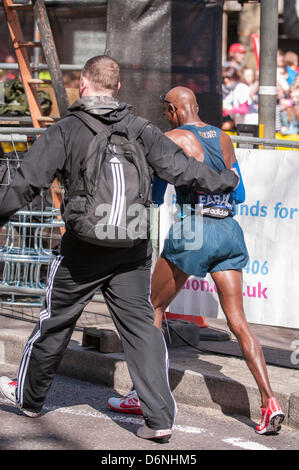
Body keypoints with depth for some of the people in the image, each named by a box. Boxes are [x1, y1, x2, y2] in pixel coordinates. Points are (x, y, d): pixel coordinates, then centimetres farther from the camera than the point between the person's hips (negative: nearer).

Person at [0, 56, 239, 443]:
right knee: (141, 327, 3)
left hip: (82, 250, -2)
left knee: (55, 322, 14)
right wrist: (225, 180, 21)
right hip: (133, 250, 2)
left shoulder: (64, 131, -7)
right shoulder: (140, 130, 2)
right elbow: (181, 168, 5)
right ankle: (160, 417, -6)